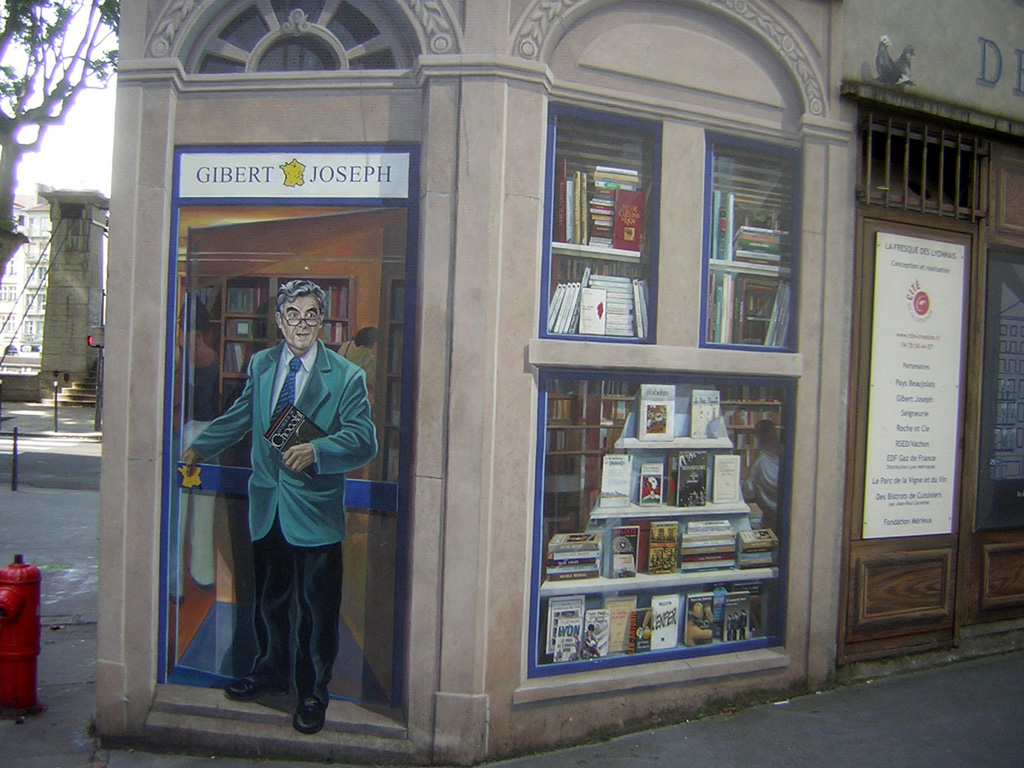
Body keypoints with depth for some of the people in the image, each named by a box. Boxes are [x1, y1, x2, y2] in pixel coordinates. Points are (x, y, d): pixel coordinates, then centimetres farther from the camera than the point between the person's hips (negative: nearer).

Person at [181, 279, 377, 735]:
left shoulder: (346, 377, -9)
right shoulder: (260, 365, 8)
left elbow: (363, 440, -17)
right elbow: (241, 415, 23)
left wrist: (316, 450, -32)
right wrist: (199, 448, 29)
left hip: (315, 512, -5)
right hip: (268, 508, 5)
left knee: (316, 611, 5)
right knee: (269, 600, 21)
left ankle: (313, 696, 24)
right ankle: (271, 673, 43)